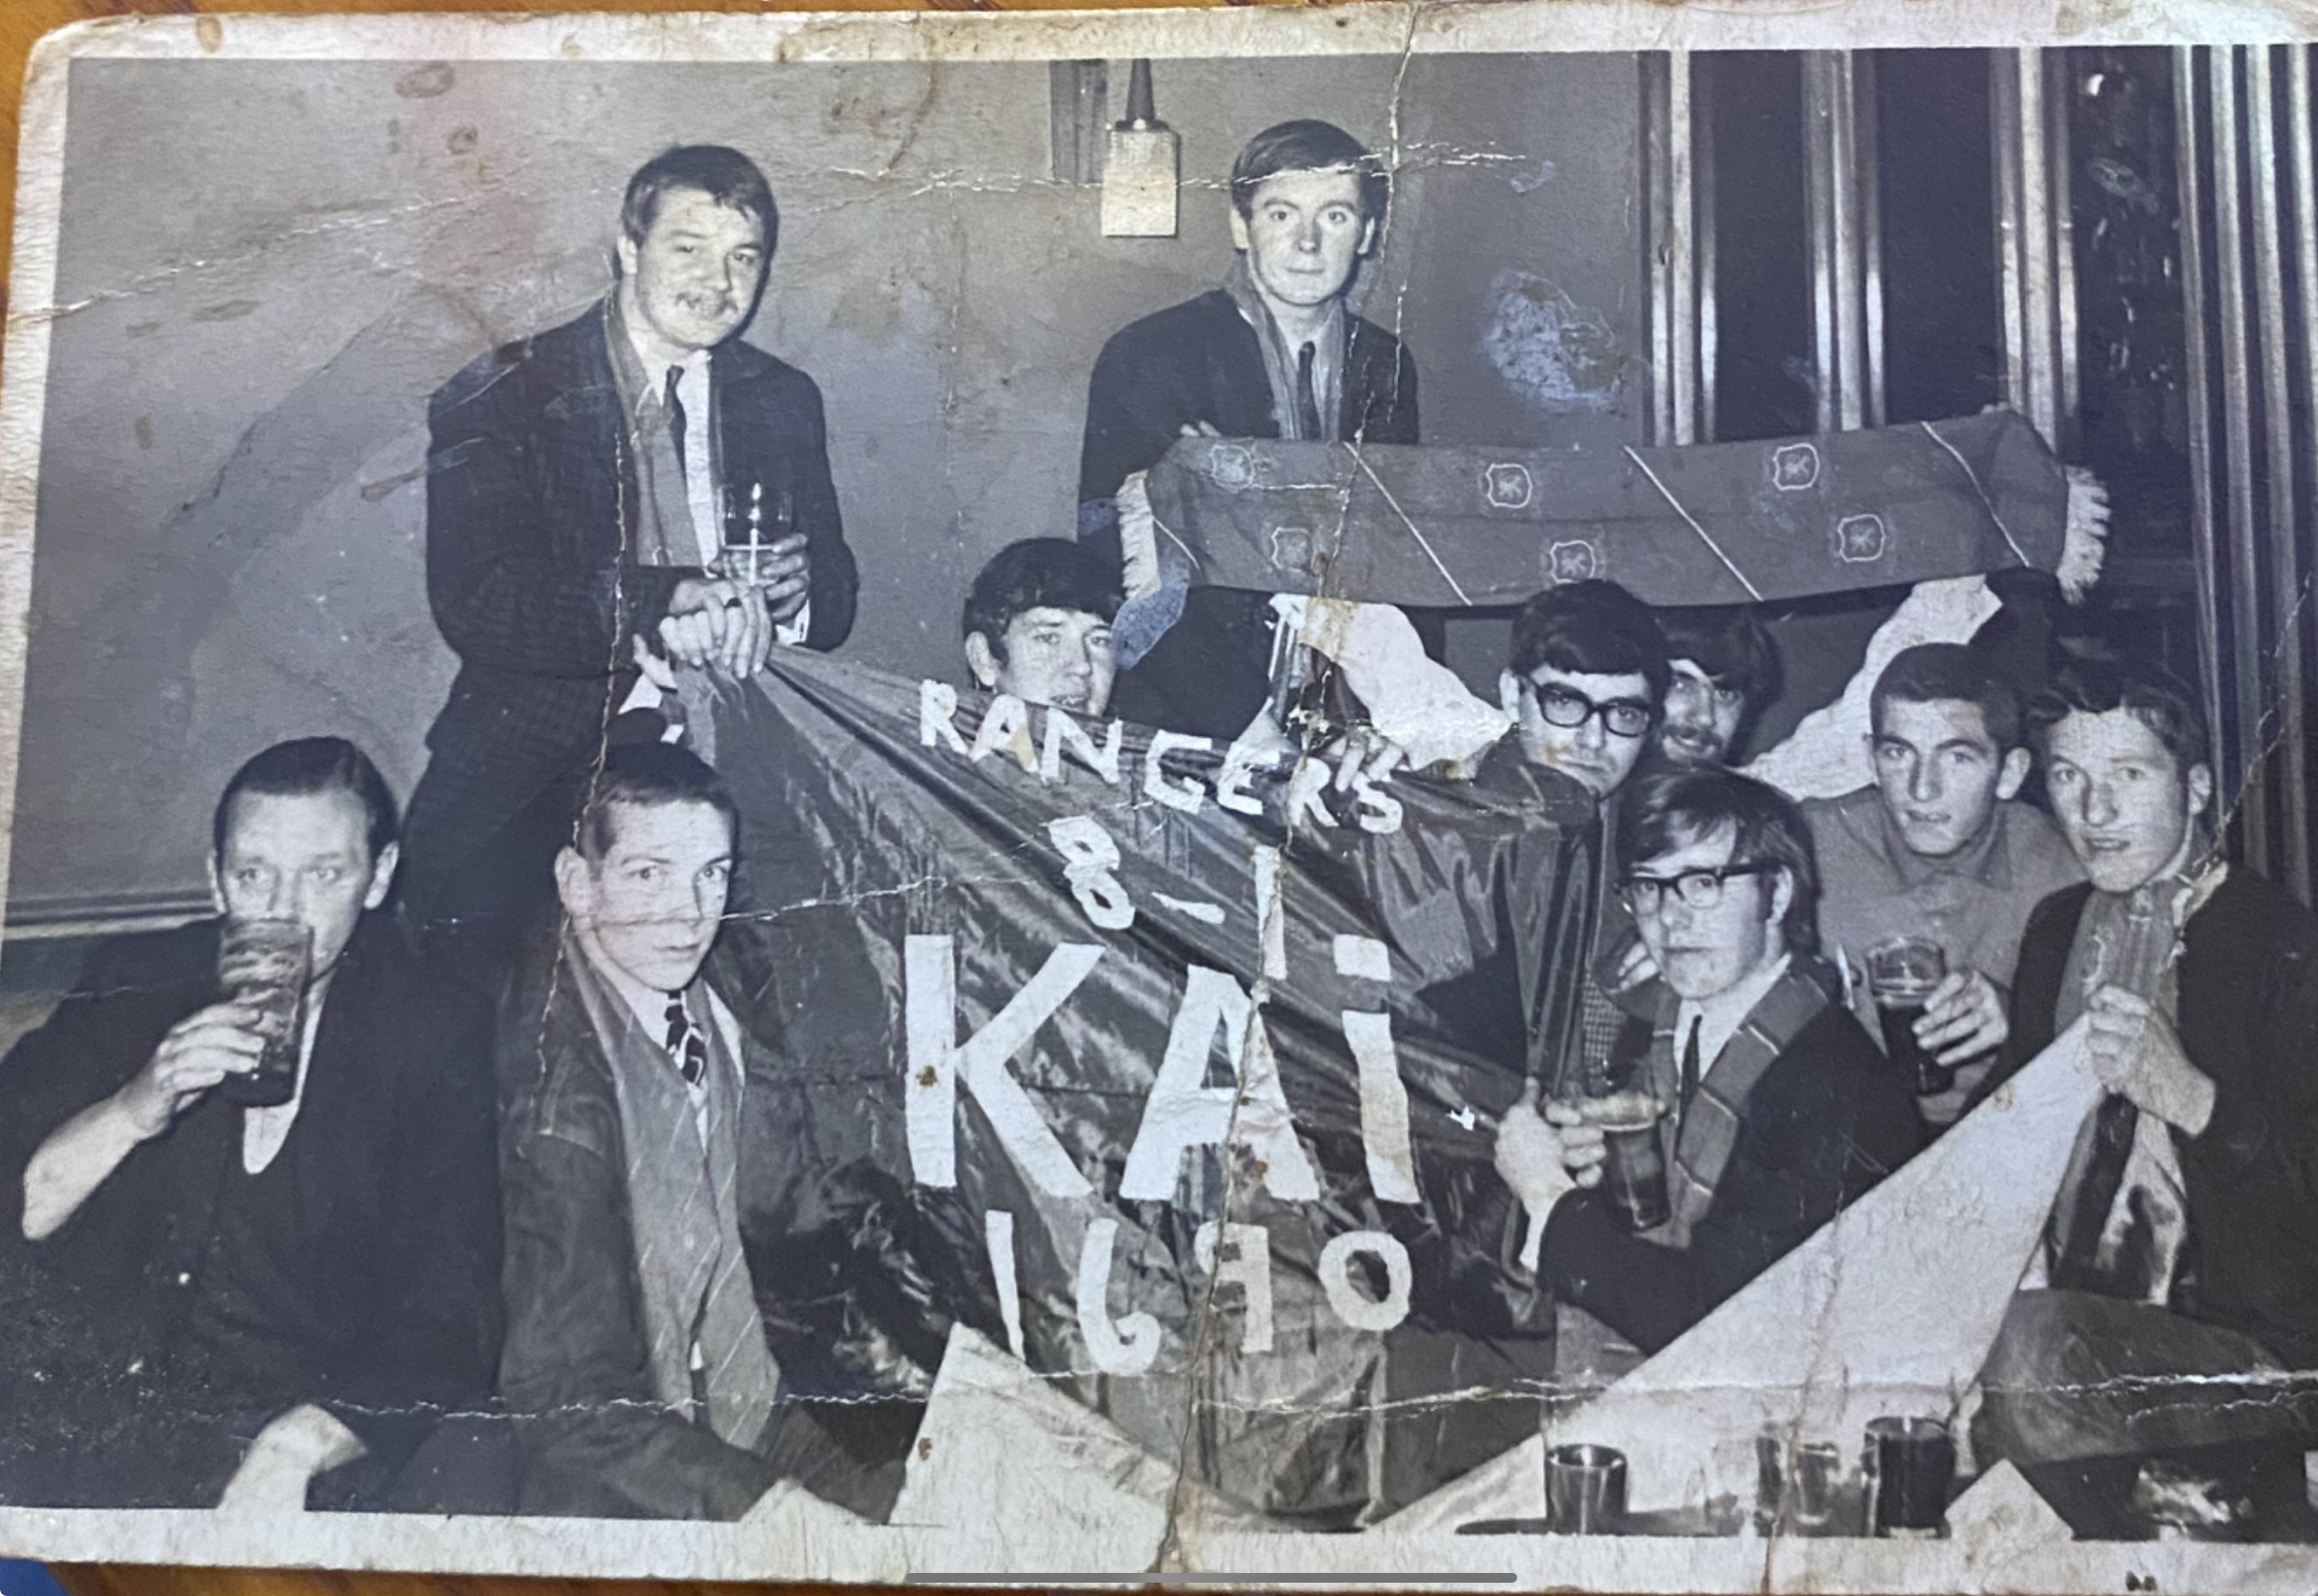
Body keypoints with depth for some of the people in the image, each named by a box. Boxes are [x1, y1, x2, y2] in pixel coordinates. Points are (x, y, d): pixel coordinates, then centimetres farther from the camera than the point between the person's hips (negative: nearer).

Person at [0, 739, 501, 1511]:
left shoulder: (439, 1035, -1)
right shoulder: (136, 988, 7)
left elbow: (450, 1320, -7)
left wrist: (296, 1446, -22)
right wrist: (132, 1114, -15)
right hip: (84, 1411, 3)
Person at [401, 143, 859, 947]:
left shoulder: (785, 401, 14)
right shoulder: (499, 402, 0)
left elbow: (835, 600, 14)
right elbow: (472, 602, -14)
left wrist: (796, 594, -11)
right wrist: (661, 604, -28)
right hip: (534, 777, -3)